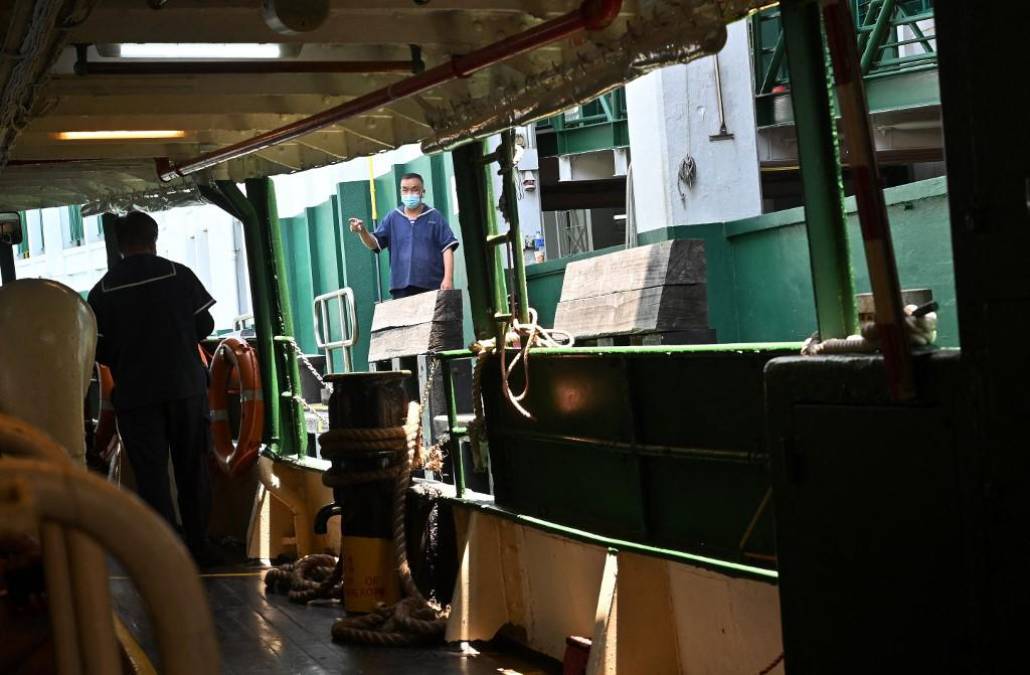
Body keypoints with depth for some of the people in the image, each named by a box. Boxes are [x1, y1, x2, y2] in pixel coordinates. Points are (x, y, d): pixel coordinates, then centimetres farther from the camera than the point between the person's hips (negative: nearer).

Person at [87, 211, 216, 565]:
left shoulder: (103, 290, -4)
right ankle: (199, 546, 20)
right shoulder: (180, 275, -4)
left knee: (151, 474, 3)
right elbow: (205, 326, 2)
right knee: (192, 469, 13)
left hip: (135, 393, -1)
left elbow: (99, 349, -2)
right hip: (186, 386, 1)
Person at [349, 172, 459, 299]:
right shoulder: (393, 218, 10)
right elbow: (374, 243, 6)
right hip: (402, 286, 2)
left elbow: (447, 248, 0)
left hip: (432, 286, -1)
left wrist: (448, 278, -11)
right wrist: (362, 231, -16)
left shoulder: (434, 217, 4)